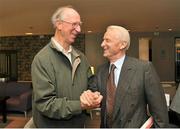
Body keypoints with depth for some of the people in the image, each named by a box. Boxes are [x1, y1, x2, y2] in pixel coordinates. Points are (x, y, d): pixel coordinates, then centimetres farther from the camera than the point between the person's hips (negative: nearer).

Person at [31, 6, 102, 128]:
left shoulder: (81, 57, 1)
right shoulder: (42, 59, -18)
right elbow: (45, 104, -22)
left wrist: (94, 95, -16)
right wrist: (80, 105, -26)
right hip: (52, 124, -5)